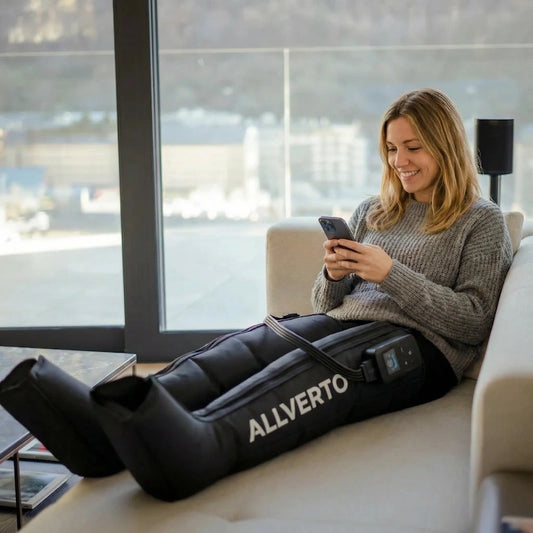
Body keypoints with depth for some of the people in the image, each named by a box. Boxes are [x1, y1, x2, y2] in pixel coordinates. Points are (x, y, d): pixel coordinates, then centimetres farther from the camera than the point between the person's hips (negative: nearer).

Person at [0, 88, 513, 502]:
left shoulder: (481, 221, 11)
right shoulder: (370, 213, 26)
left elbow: (473, 322, -1)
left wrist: (392, 273, -10)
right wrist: (334, 274, 0)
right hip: (344, 324, 5)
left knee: (310, 368, -38)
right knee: (243, 347, -27)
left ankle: (196, 448, -68)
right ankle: (101, 425, -52)